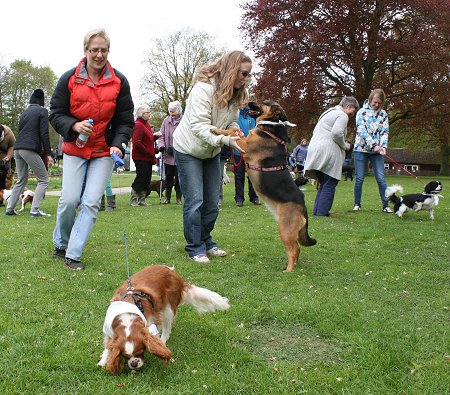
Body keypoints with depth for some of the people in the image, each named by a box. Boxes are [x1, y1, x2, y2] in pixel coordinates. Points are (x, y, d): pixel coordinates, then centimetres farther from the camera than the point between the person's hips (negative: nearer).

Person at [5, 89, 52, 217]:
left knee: (21, 180, 17)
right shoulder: (42, 111, 0)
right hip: (30, 149, -7)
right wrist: (48, 153, -6)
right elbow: (44, 134, -8)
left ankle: (10, 208, 12)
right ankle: (34, 210, -10)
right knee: (43, 180, 1)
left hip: (18, 148, 7)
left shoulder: (24, 113, 21)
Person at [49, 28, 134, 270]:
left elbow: (125, 120, 3)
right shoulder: (69, 79, -2)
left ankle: (73, 255, 1)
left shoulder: (119, 81, -1)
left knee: (91, 202, -7)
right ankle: (60, 244, 20)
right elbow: (55, 114, 1)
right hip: (75, 149, 0)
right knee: (70, 199, -6)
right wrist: (74, 126, -19)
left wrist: (118, 144, -14)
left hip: (104, 151, 0)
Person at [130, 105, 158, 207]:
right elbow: (137, 143, -21)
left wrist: (155, 136, 4)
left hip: (148, 158, 10)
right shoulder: (138, 125, -14)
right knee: (140, 179, -5)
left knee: (147, 179, 12)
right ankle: (133, 200, 5)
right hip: (141, 158, -10)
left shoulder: (146, 124, 16)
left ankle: (141, 200, 20)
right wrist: (149, 152, -17)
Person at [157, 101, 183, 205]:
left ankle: (179, 198, 17)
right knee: (168, 177, 12)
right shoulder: (166, 121, 4)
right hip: (168, 155, 4)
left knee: (178, 178, 5)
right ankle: (167, 198, 21)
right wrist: (161, 145, -9)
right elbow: (162, 135, 8)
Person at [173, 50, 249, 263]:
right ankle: (195, 248, 4)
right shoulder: (204, 88, -26)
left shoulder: (236, 94, -1)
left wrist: (234, 128, -15)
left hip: (211, 152, 7)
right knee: (194, 201, -7)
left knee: (212, 202, 9)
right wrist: (225, 139, -43)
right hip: (188, 150, -7)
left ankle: (206, 241, 25)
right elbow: (198, 125, -32)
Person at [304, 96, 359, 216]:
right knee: (329, 185, -4)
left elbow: (316, 131, 25)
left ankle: (317, 210, 14)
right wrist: (344, 145, -4)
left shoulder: (329, 112, 27)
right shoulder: (342, 115, -3)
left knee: (323, 183, 16)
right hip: (328, 151, -9)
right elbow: (337, 132, -20)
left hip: (314, 150, 9)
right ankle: (322, 212, -6)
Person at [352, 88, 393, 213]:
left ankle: (385, 205, 1)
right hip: (361, 149, -2)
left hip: (377, 151, 2)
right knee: (359, 178, 1)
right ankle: (357, 204, 13)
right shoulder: (362, 112, 0)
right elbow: (362, 130, -11)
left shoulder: (383, 114, 8)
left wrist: (383, 146, -15)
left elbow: (385, 132, 3)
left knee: (381, 178, -3)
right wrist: (373, 145, -20)